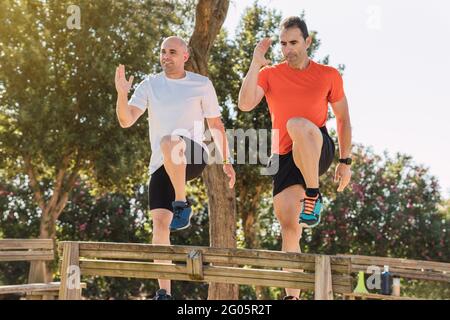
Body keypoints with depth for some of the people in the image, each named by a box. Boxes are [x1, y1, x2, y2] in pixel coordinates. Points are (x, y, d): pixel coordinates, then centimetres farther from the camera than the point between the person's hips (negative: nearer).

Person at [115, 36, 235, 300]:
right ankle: (164, 292, -1)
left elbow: (216, 125, 11)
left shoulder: (202, 84, 5)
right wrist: (122, 93, -20)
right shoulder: (149, 85, 8)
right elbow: (126, 121, -2)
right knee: (160, 222, -7)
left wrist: (226, 161, 8)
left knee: (168, 142, -38)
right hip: (161, 164, 3)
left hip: (194, 156, -3)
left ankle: (182, 204, -25)